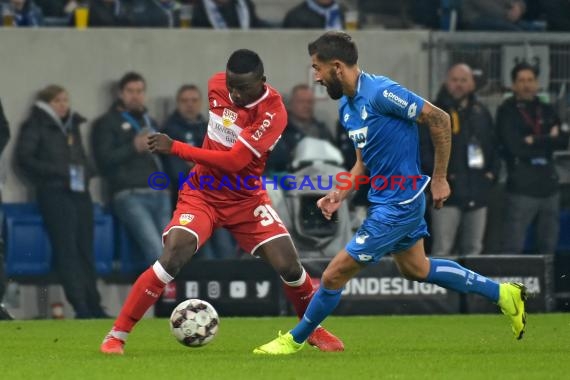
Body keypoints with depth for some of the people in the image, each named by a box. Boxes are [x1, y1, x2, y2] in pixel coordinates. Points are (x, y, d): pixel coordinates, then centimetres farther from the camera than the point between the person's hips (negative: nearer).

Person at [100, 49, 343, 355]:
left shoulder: (273, 112, -23)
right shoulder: (216, 85, -7)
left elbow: (234, 161, -29)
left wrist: (175, 148, -30)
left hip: (246, 199, -1)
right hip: (203, 193, 1)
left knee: (289, 266, -9)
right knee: (172, 258, -21)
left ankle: (313, 329, 21)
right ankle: (117, 335, -14)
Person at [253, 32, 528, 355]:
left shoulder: (381, 92, -23)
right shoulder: (347, 105, 6)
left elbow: (439, 119, -19)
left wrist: (440, 178, -16)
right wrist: (340, 195, -1)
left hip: (398, 204, -10)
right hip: (385, 198, 10)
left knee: (335, 275, -4)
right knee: (416, 268, 26)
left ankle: (295, 340, 14)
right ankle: (502, 294, 34)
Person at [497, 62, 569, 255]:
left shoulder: (546, 111, 14)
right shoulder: (507, 112, -1)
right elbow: (514, 146, -13)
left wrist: (535, 141, -12)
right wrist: (548, 140, -6)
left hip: (549, 186, 5)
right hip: (521, 188, -5)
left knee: (549, 247, 10)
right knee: (513, 248, -7)